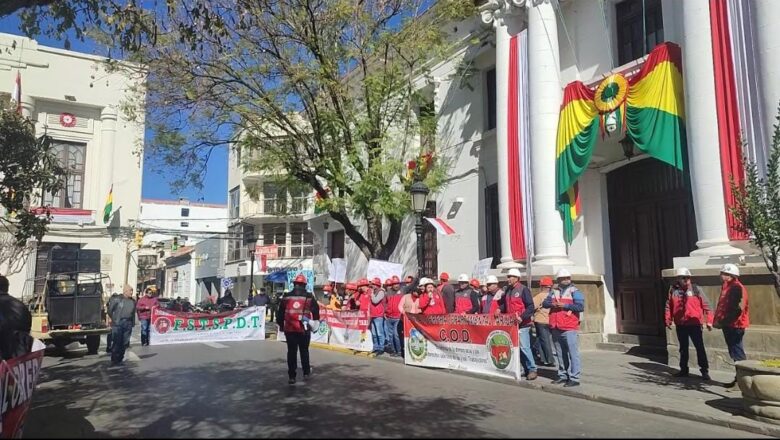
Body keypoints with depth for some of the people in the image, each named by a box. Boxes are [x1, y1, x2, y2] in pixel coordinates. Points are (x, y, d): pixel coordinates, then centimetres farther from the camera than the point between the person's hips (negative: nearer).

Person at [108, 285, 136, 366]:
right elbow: (110, 309, 1)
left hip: (128, 324, 5)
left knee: (125, 342, 6)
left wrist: (133, 323, 12)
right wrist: (112, 318, 7)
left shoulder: (133, 301, 10)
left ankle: (120, 359, 18)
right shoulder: (118, 299, -5)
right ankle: (114, 360, 3)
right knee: (116, 342, -5)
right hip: (118, 323, -5)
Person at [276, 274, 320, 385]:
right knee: (304, 351, 16)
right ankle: (306, 373, 24)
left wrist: (281, 325, 19)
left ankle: (292, 377, 8)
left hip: (289, 329, 1)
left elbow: (280, 313, 8)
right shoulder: (309, 297, 0)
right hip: (304, 329, -1)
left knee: (291, 352, 7)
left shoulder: (286, 297, 3)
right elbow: (315, 311, 4)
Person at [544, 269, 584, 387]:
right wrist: (552, 304, -10)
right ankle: (563, 375, 24)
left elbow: (581, 307, -12)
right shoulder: (554, 291, 16)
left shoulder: (574, 291, -1)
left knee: (573, 353, -6)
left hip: (569, 328, -6)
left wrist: (564, 305, -15)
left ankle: (574, 378, -3)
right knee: (560, 354, 13)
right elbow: (545, 303, 10)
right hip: (556, 328, 6)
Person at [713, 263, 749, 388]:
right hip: (728, 325, 9)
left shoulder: (738, 288, -15)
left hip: (735, 325, -9)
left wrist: (723, 321, -20)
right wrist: (717, 320, 7)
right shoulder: (726, 287, 14)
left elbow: (739, 309, -22)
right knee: (734, 353, 15)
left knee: (737, 354, -4)